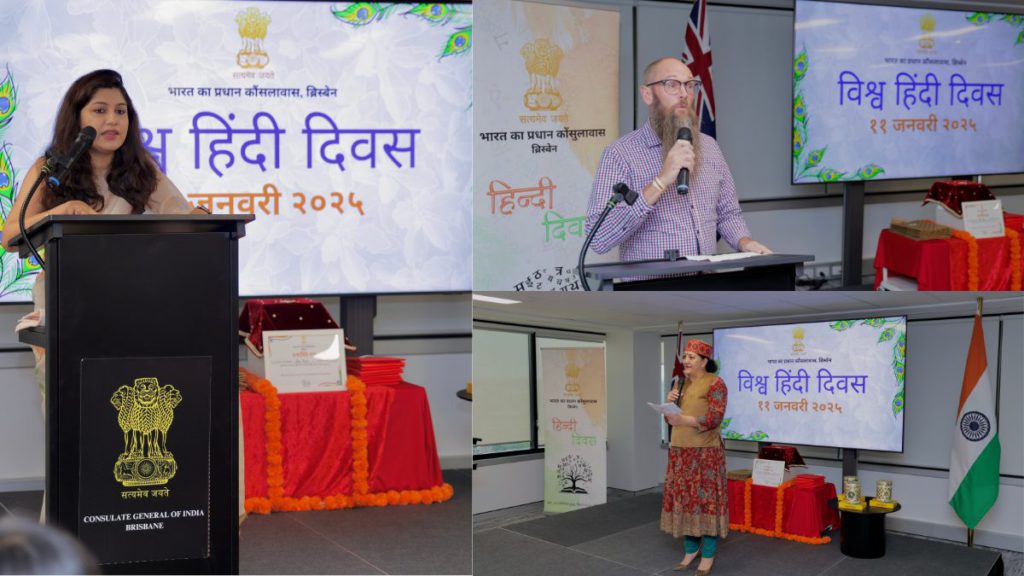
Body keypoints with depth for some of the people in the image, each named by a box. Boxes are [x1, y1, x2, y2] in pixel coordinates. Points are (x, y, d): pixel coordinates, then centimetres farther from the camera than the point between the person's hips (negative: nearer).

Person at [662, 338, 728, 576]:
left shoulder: (715, 384, -8)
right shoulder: (682, 383, 15)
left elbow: (714, 418, -17)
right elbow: (673, 418, 20)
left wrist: (684, 420, -23)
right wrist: (670, 403, -1)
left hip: (706, 452, -7)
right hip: (681, 451, 7)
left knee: (706, 500, -4)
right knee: (684, 499, 7)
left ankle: (708, 556, 2)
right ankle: (691, 549, 19)